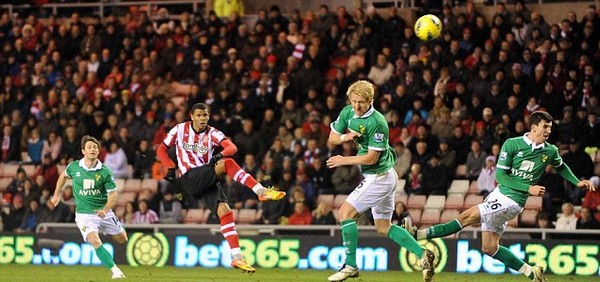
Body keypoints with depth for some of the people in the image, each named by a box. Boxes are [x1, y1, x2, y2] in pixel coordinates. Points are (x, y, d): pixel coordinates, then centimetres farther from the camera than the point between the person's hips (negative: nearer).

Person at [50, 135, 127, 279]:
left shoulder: (105, 172, -12)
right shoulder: (74, 167, -7)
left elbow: (113, 193, -10)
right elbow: (63, 175, 17)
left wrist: (105, 210, -26)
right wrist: (57, 195, 18)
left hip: (103, 212, 2)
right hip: (84, 214, -2)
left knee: (123, 240, 14)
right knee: (96, 242, -25)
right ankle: (116, 271, -21)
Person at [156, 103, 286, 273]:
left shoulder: (212, 133, 6)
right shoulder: (180, 130, 6)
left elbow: (232, 147, -11)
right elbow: (161, 150, 13)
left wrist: (220, 155, -33)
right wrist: (172, 168, -3)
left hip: (207, 180, 3)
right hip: (189, 180, -3)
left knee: (224, 211, -16)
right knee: (227, 164, -25)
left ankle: (237, 258, -17)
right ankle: (262, 192, -30)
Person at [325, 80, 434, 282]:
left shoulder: (377, 123, -23)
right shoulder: (348, 112, 1)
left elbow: (371, 158, -22)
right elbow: (332, 138, 8)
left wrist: (343, 161, -14)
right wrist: (346, 137, -13)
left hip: (379, 176, -9)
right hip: (380, 177, 9)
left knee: (345, 213, -9)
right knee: (383, 227, 12)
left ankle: (350, 266, -5)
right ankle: (422, 254, 8)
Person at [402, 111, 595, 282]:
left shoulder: (550, 151, 1)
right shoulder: (512, 144, -3)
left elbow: (561, 167, 26)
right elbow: (500, 175, -7)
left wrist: (577, 182, 16)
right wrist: (528, 188, -17)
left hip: (512, 201, -3)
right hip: (498, 194, 3)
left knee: (468, 216, -18)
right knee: (489, 248, 4)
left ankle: (420, 234, -15)